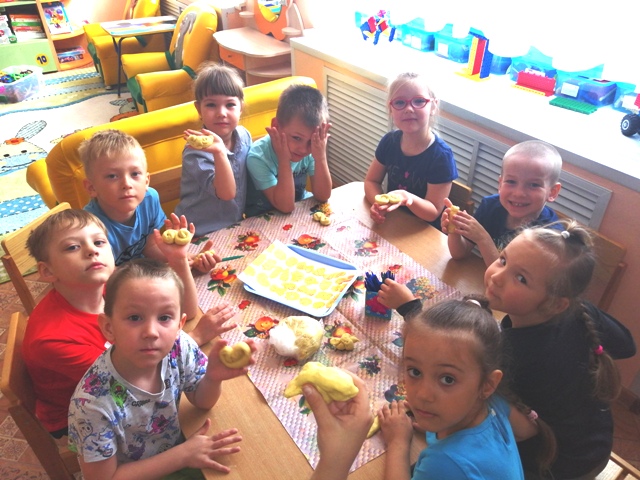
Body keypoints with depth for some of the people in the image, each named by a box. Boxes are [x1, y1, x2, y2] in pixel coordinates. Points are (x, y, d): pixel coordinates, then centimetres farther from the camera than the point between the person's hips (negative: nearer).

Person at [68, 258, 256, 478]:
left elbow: (201, 400, -5)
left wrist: (213, 377, -27)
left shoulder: (179, 347, -21)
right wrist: (184, 454, -23)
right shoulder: (93, 402, -31)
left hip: (176, 460, 5)